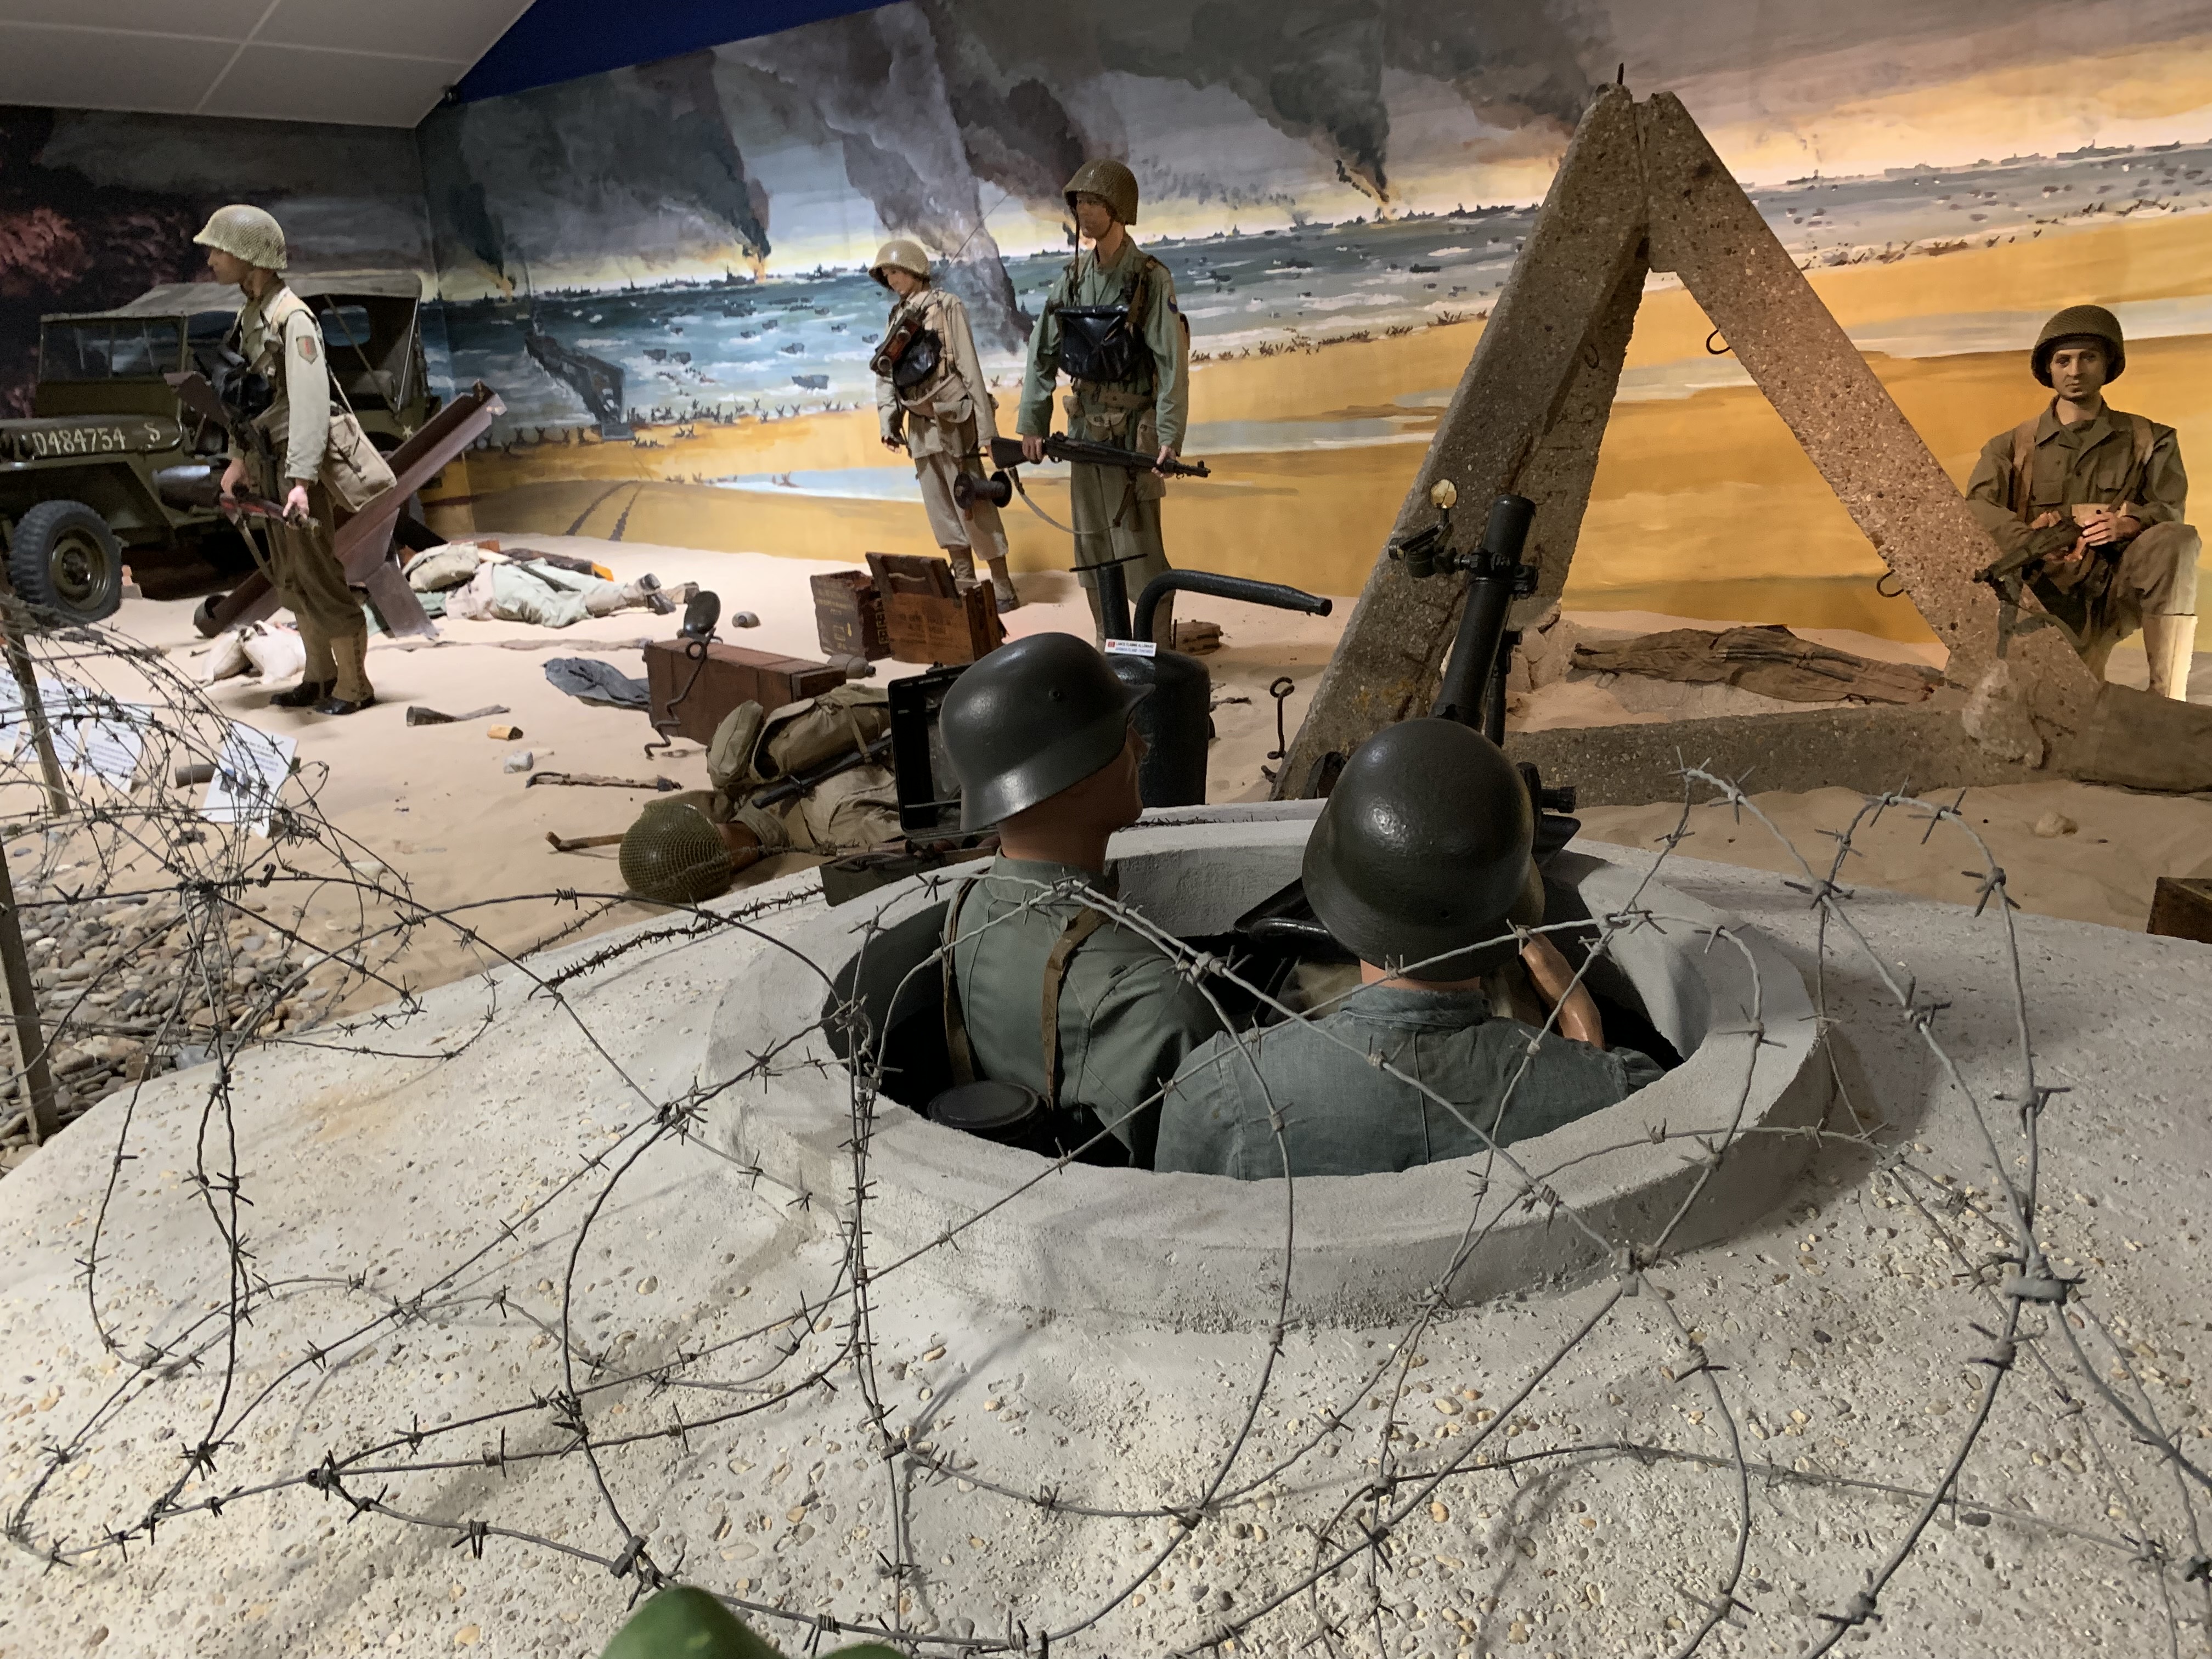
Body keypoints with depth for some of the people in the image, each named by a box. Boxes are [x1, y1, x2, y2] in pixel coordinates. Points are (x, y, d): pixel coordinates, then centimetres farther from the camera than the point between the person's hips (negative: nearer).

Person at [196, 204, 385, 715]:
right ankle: (320, 677, 25)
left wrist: (301, 481, -35)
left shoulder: (293, 319, -18)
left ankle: (354, 684, 8)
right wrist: (238, 458, 9)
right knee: (292, 578, 14)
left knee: (322, 578, -3)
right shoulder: (252, 314, 11)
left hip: (304, 465, -9)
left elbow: (311, 402, -27)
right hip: (272, 462, 10)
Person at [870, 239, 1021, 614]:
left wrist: (986, 425, -14)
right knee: (940, 508, 10)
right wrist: (888, 421, 3)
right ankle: (964, 584, 19)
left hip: (951, 419, -7)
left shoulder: (946, 306, -6)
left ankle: (1002, 588, -1)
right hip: (920, 425, 7)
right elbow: (885, 374, 14)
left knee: (972, 505, -6)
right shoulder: (897, 317, 13)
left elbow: (970, 368, -11)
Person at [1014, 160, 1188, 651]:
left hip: (1133, 428, -6)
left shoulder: (1150, 279, -8)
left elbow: (1173, 362, -14)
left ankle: (1159, 653, 1)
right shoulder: (1071, 279, 8)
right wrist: (1033, 424, 5)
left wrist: (1170, 437, -21)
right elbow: (1043, 355, 10)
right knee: (1092, 547, 10)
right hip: (1085, 428, 6)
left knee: (1140, 546, -7)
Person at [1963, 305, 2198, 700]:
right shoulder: (2012, 446, 10)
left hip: (2117, 592, 1)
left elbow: (2170, 512, 2)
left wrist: (2128, 523, -23)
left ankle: (2168, 698, -28)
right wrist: (2031, 541, -29)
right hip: (2049, 597, -1)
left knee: (2178, 540, -30)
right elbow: (1977, 509, -8)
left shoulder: (2148, 441, 14)